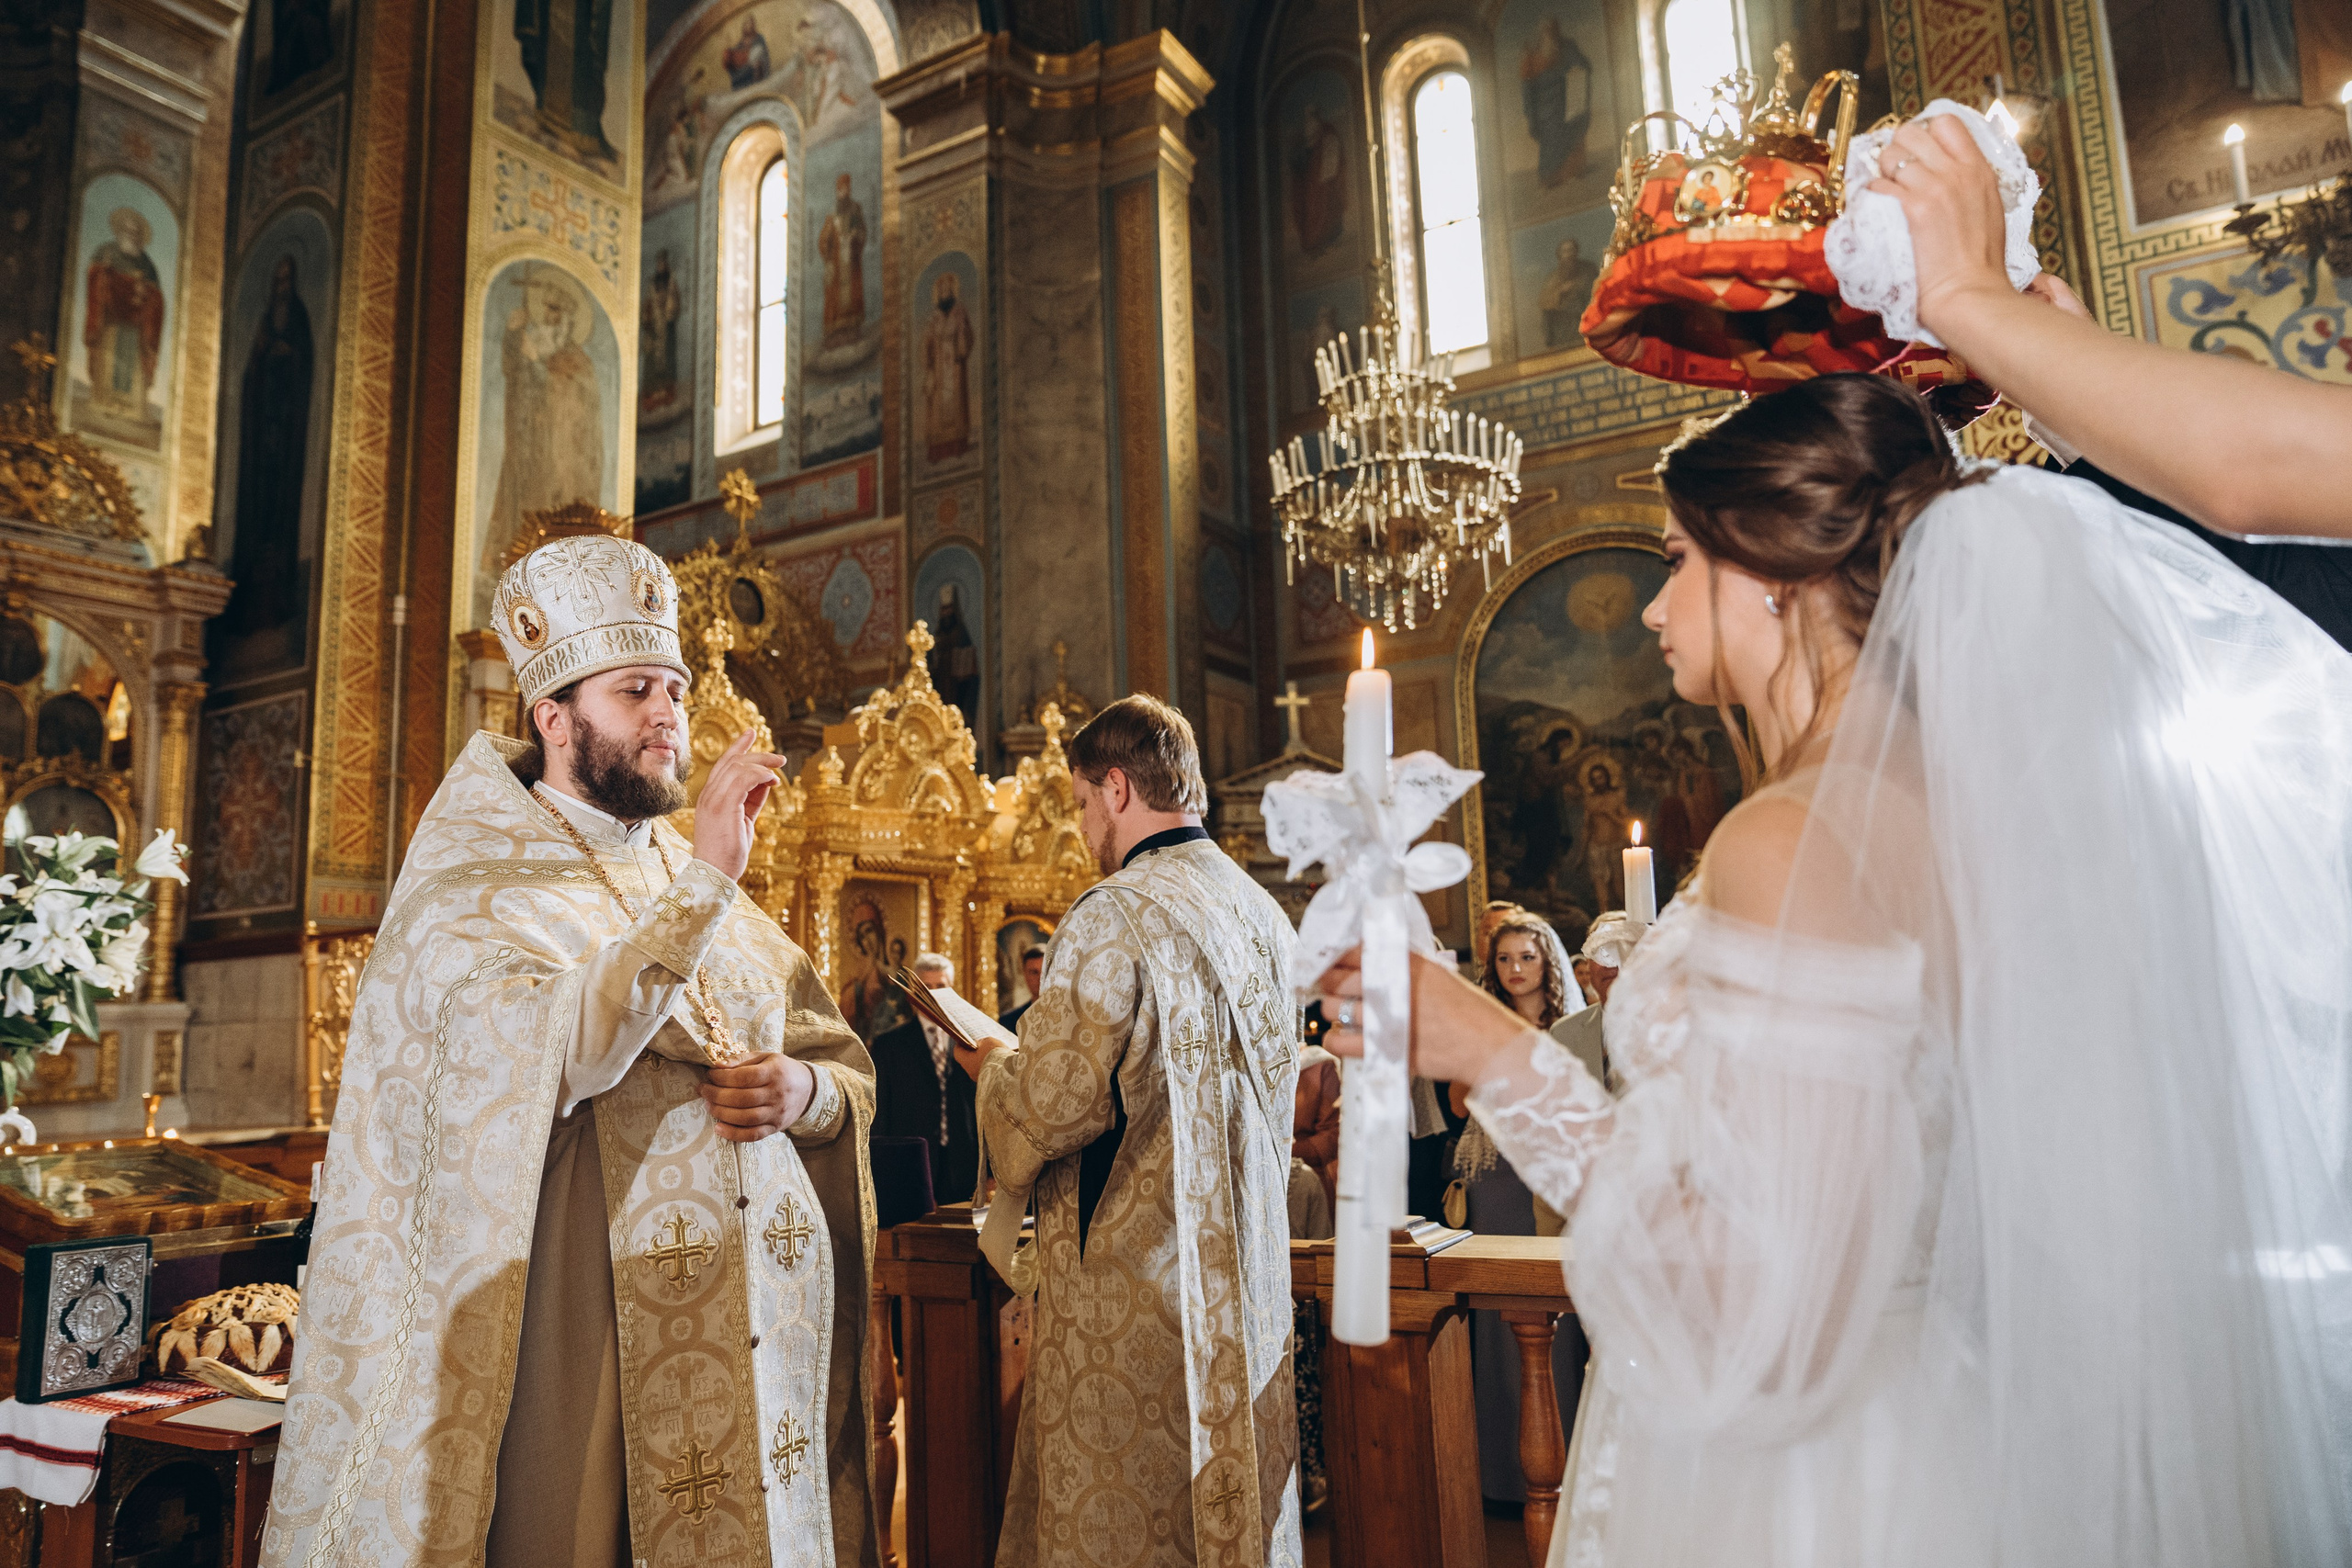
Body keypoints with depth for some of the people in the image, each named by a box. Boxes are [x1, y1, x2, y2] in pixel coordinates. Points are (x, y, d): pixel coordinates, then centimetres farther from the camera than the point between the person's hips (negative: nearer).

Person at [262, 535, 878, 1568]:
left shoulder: (704, 893, 12)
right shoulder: (472, 894, -5)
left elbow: (850, 1069, 12)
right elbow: (552, 1055, -25)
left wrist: (806, 1093, -10)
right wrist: (704, 882, -25)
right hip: (586, 1355, -5)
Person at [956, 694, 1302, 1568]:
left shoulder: (1113, 918, -18)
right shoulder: (1265, 915, 7)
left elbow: (1049, 1107, -19)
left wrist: (991, 1067, 2)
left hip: (1131, 1277, -8)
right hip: (1246, 1268, 8)